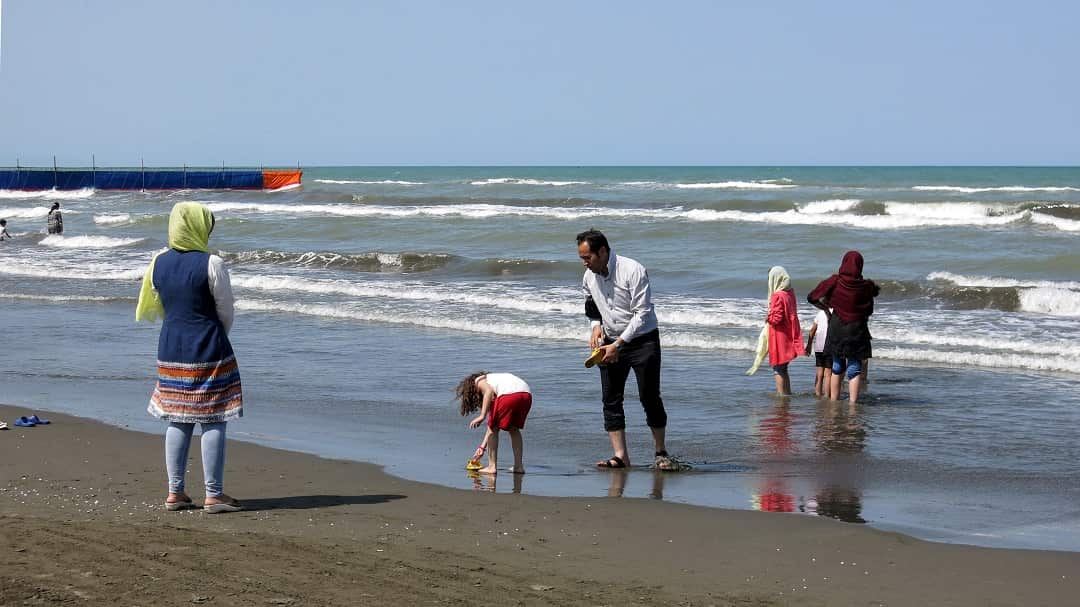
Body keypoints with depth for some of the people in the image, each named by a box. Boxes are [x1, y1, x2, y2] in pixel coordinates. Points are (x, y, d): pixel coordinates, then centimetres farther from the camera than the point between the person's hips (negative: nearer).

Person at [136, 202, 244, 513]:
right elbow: (226, 312, -5)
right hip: (208, 349, -6)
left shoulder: (158, 263, 4)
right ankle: (213, 495, 0)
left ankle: (175, 492, 15)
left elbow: (157, 309, 14)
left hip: (171, 348, 6)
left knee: (177, 420, 12)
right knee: (213, 420, -1)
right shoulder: (211, 264, -13)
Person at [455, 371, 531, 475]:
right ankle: (518, 466, 24)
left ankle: (492, 466, 11)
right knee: (513, 429, 26)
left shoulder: (478, 380, 21)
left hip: (509, 393, -7)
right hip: (527, 394, 7)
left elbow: (489, 391, -7)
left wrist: (482, 416, -10)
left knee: (494, 429, 12)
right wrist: (482, 447, 40)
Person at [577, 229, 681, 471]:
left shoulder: (632, 271, -20)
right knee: (611, 400, 0)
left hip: (642, 339, -6)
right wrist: (596, 326, -4)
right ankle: (620, 456, 2)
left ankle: (661, 453, 7)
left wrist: (618, 345, -24)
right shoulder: (589, 277, 1)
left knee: (650, 397, -6)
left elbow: (642, 313, -21)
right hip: (611, 342, 6)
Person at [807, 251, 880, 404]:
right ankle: (853, 401, -5)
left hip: (836, 328, 2)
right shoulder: (866, 286, -10)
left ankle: (834, 400, 20)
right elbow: (869, 311, 2)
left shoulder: (834, 282, -9)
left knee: (837, 366, 16)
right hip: (857, 330, -2)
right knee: (855, 368, 4)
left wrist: (826, 308, 14)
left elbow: (812, 297, -2)